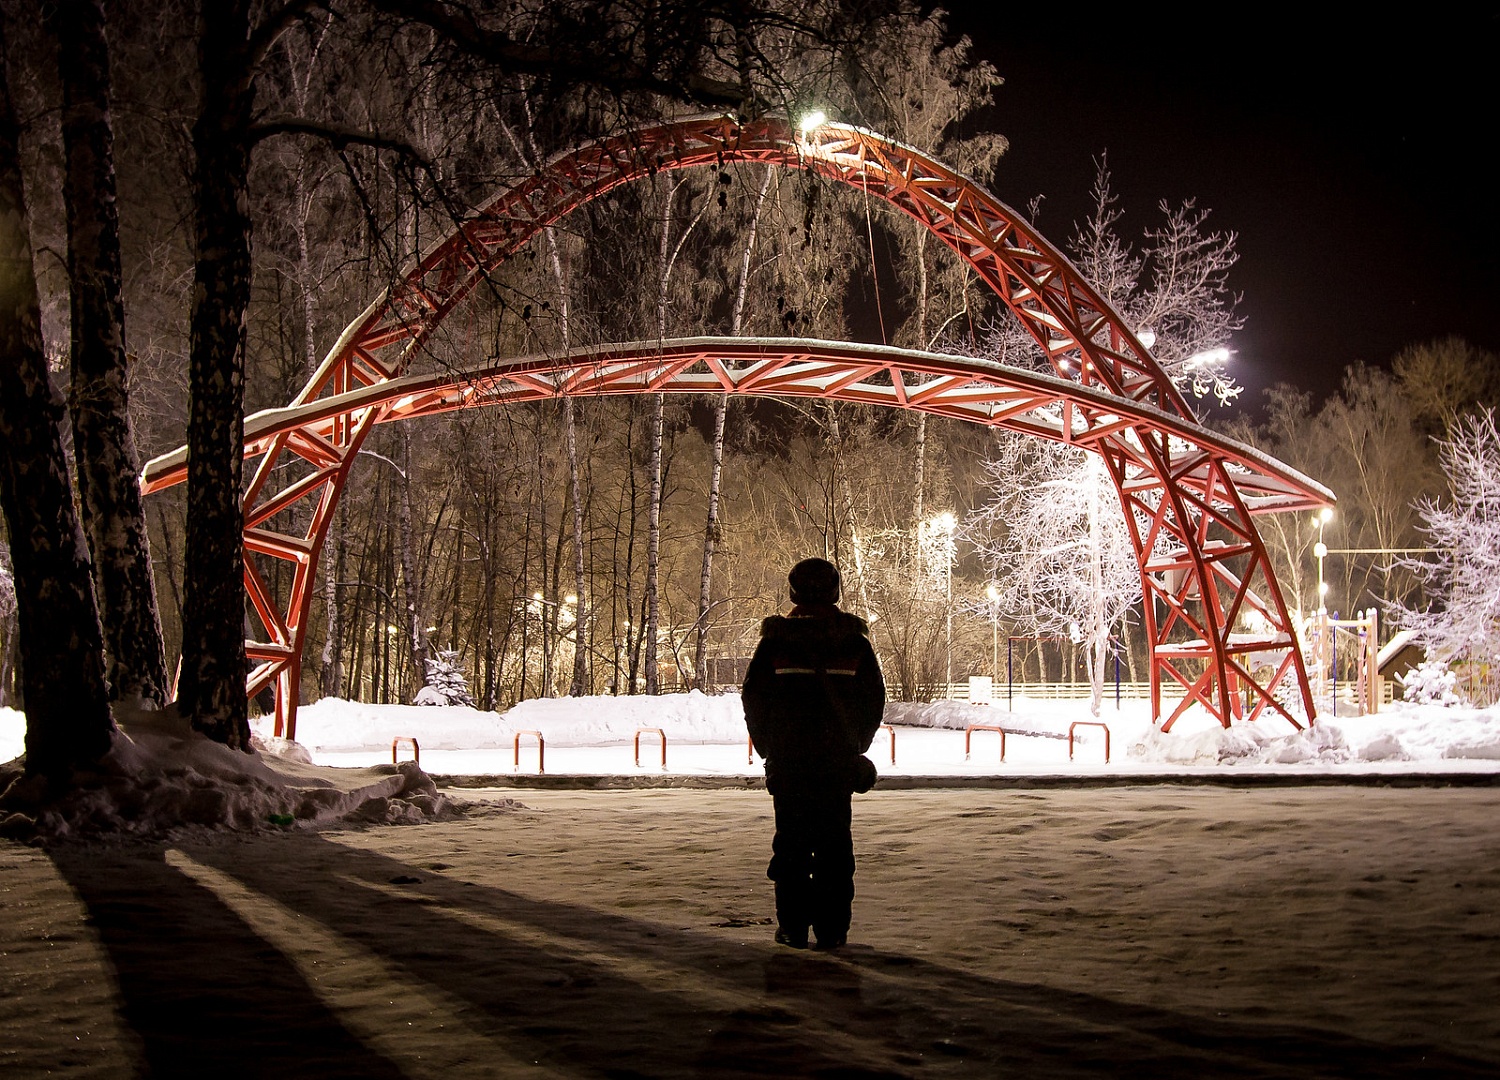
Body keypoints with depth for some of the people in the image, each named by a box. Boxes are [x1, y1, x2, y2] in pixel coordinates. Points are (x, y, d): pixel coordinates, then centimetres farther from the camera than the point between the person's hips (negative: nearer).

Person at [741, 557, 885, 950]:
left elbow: (753, 697, 1)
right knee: (835, 844, 6)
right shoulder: (855, 640, 1)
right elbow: (875, 699, 5)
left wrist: (768, 747, 12)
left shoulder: (775, 640, -2)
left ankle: (793, 926, 8)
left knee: (791, 843, 7)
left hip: (787, 760, -1)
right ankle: (833, 928, 5)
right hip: (839, 762, 1)